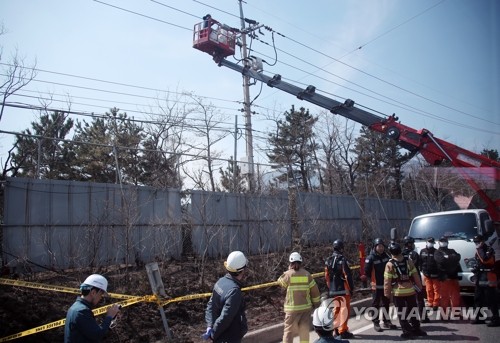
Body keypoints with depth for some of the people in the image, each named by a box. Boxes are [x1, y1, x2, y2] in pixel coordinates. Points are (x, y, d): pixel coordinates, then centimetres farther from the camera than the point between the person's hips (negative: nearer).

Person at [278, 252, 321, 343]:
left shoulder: (288, 274, -9)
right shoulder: (306, 274, -1)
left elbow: (280, 282, 10)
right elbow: (314, 290, 2)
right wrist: (316, 303, 13)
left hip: (292, 308, -3)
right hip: (306, 306, 3)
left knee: (289, 330, 4)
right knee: (304, 329, 14)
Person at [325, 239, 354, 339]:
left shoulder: (328, 261, 6)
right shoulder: (342, 260, -15)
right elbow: (348, 276, -15)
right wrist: (351, 289, -6)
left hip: (332, 290, 7)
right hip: (343, 290, -7)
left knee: (336, 309, 17)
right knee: (344, 309, 0)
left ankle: (337, 328, 26)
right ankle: (343, 331, 1)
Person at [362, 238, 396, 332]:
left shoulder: (386, 256, 4)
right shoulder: (371, 258, -14)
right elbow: (367, 272, -13)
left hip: (386, 285, 6)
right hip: (376, 286, -6)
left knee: (386, 303, 16)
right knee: (376, 304, 2)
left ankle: (386, 321, 30)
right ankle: (375, 323, 10)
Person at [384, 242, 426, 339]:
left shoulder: (390, 264, -13)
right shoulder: (409, 261, -2)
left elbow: (387, 280, -12)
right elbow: (415, 276, 4)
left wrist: (387, 293, -3)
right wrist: (419, 287, 15)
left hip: (398, 292, -3)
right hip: (410, 290, 4)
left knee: (401, 313, 7)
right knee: (412, 311, 18)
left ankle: (407, 331, 9)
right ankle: (416, 329, 25)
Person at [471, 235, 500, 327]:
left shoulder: (489, 250, -10)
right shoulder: (479, 251, 16)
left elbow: (484, 259, -29)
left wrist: (479, 249, -22)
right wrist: (476, 269, 15)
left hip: (488, 278, -9)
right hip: (480, 278, 9)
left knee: (490, 299, -8)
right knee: (478, 298, 12)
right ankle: (479, 318, 20)